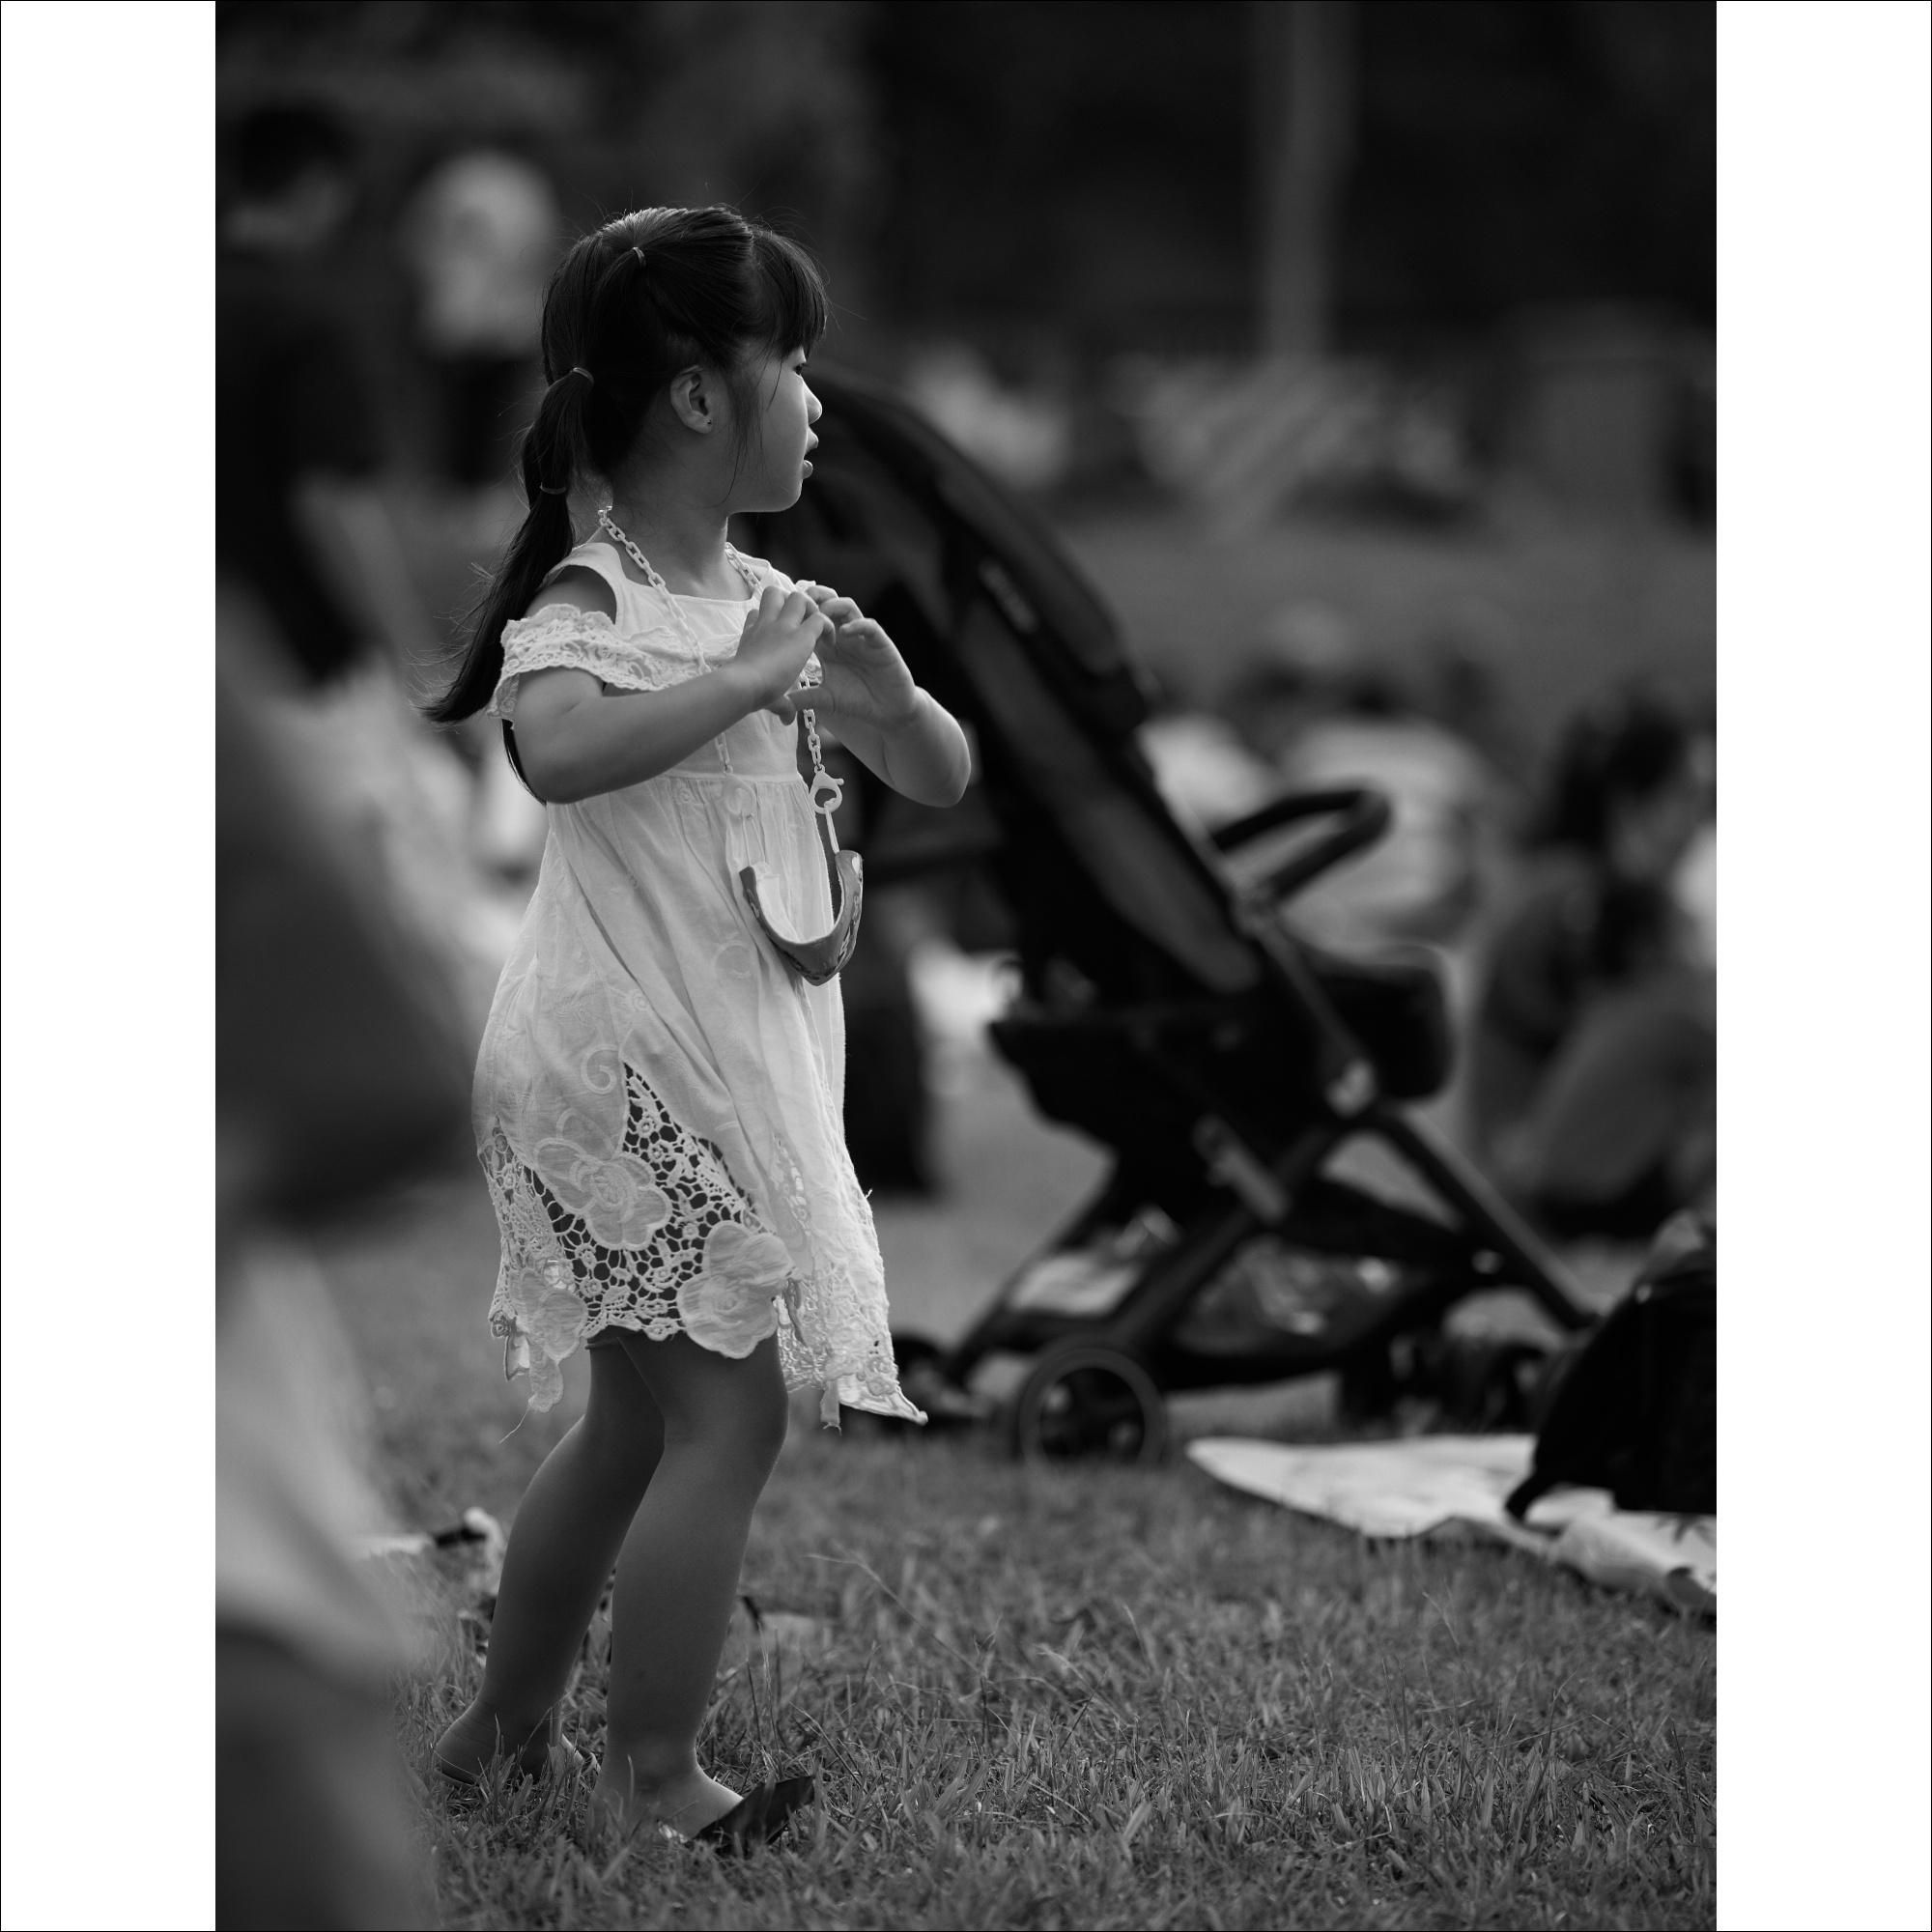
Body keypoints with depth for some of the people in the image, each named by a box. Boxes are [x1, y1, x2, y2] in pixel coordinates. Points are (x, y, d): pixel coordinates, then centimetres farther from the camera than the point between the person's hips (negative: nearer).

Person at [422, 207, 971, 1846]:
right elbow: (559, 752, -38)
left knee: (640, 1423, 17)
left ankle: (505, 1735, 28)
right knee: (733, 1413, -9)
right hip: (632, 1057, -9)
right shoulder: (592, 600, -15)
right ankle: (652, 1777, 0)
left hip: (731, 1064, 9)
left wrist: (882, 692, -8)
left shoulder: (766, 602, 9)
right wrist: (747, 682, -31)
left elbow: (940, 781, 13)